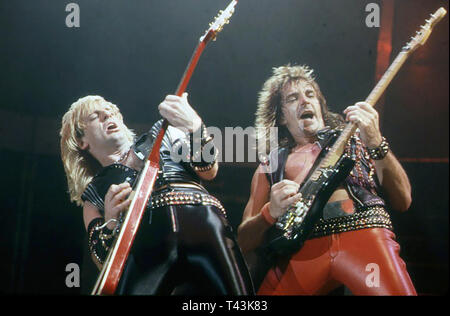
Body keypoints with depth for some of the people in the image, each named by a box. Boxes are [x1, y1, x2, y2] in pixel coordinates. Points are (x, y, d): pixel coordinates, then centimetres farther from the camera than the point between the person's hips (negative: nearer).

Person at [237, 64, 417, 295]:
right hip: (301, 250, 2)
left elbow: (402, 201, 11)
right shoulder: (270, 165, 23)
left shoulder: (352, 139, 23)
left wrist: (376, 144, -4)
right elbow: (244, 241, 17)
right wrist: (271, 212, -5)